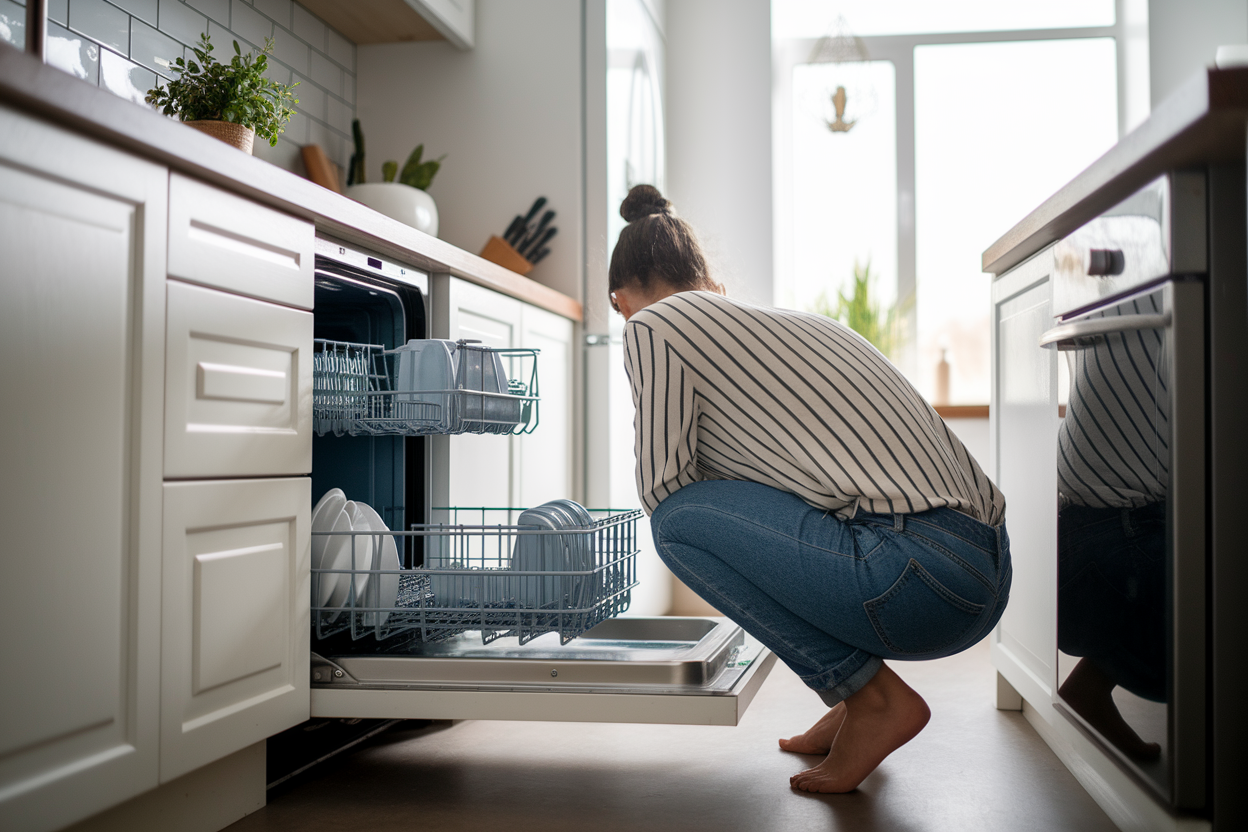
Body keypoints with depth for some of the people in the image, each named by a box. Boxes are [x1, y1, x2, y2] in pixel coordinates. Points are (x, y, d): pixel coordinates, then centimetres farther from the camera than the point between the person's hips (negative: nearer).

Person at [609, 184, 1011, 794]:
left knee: (679, 519, -3)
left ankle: (871, 698, 3)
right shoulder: (783, 318, 25)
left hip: (923, 578, -9)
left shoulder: (653, 324, 1)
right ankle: (856, 699, 20)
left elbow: (662, 489, 2)